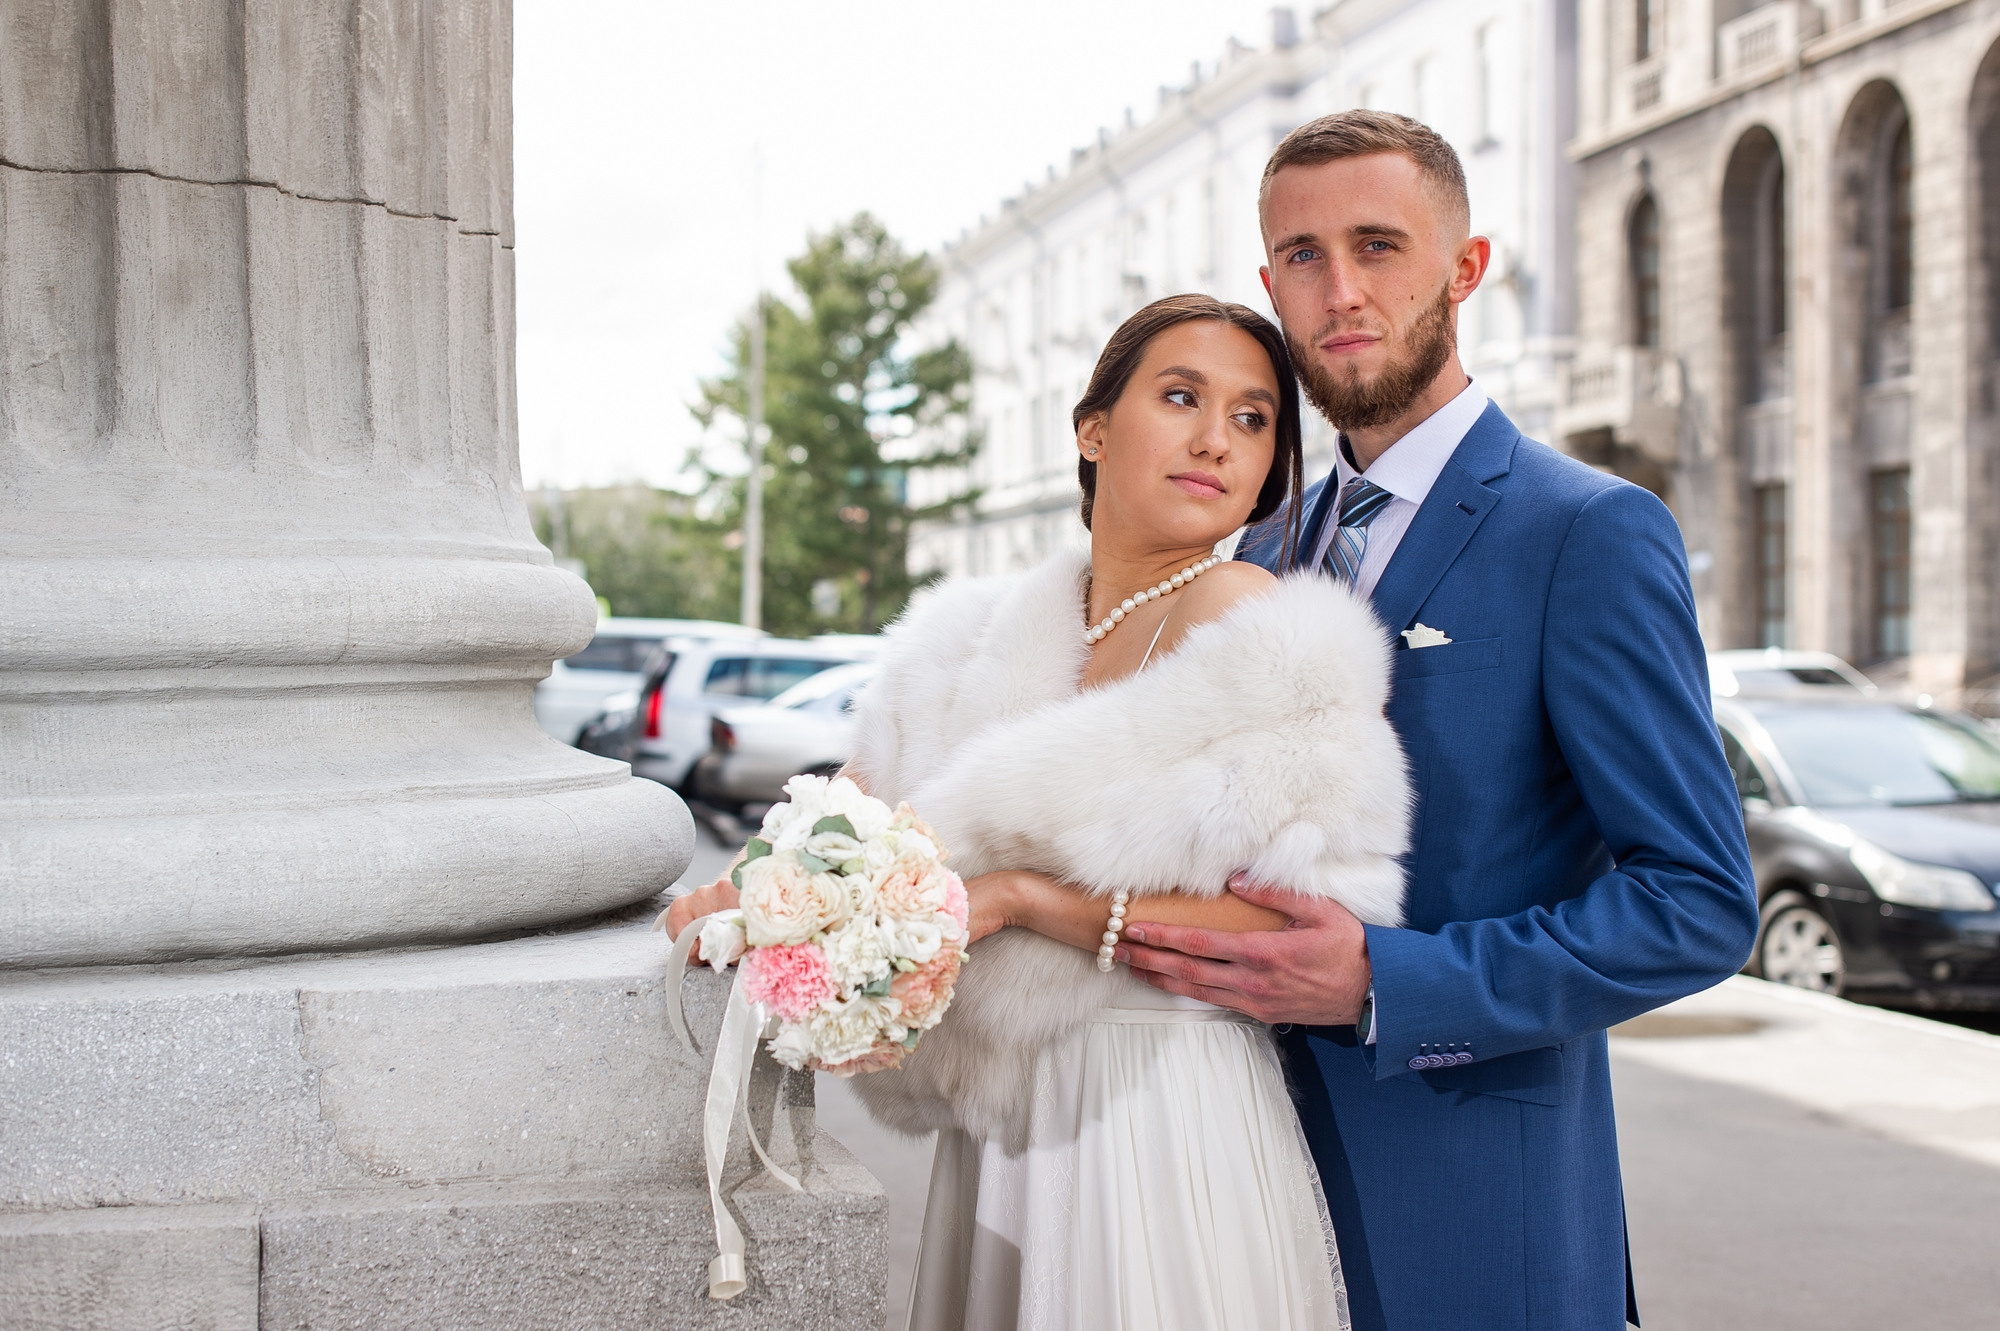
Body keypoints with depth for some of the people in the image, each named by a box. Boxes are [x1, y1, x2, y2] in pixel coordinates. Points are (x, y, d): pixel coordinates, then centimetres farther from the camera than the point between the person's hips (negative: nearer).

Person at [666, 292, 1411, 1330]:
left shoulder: (1267, 634, -11)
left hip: (1164, 1129, -5)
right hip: (1002, 1132, 6)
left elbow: (1309, 928, -18)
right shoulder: (983, 640, 8)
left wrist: (1025, 900, -20)